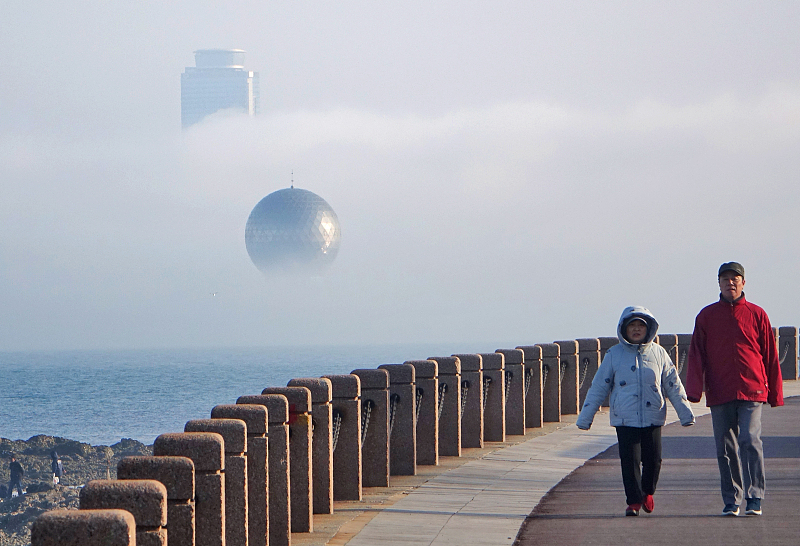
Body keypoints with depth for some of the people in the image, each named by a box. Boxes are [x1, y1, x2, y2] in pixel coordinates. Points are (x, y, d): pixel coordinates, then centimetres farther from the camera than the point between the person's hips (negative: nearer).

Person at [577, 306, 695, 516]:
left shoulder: (658, 353, 7)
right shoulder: (614, 354, 4)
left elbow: (673, 386, 11)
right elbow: (598, 387, 7)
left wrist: (686, 414, 8)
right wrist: (585, 418, 6)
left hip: (653, 417, 1)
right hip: (625, 418, -1)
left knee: (653, 459, 2)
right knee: (630, 460, -6)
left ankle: (647, 492, 27)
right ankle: (633, 501, 4)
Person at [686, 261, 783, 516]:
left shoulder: (757, 315, 7)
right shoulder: (707, 316, 10)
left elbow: (770, 356, 10)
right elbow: (696, 354, 6)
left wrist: (775, 392, 8)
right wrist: (694, 389, -6)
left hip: (752, 391, -2)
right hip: (720, 395, 2)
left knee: (750, 441, -14)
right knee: (726, 448, 3)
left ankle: (754, 498, -13)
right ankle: (731, 501, 9)